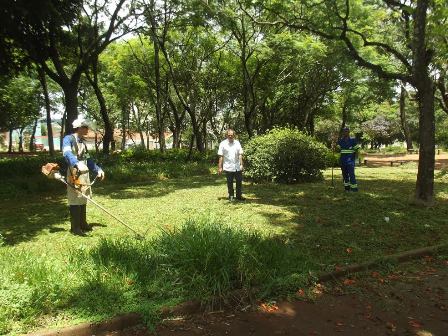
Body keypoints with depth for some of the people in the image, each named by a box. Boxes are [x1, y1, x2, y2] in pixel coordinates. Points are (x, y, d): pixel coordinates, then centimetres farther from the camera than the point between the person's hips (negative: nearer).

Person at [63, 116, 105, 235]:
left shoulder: (82, 141, 17)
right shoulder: (68, 139, -9)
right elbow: (67, 153, -28)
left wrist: (98, 170, 22)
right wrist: (77, 164, -46)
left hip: (84, 173, 8)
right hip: (74, 173, -8)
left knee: (83, 199, 14)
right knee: (75, 200, -5)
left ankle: (83, 223, 26)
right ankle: (75, 228, 3)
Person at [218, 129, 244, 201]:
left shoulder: (237, 143, 7)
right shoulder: (223, 144, -2)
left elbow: (240, 154, 9)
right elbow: (221, 156, -4)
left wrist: (241, 164, 3)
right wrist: (220, 167, -7)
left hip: (237, 167, 3)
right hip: (228, 167, -3)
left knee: (239, 182, 7)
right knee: (230, 183, 7)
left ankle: (239, 196, 20)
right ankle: (231, 196, 20)